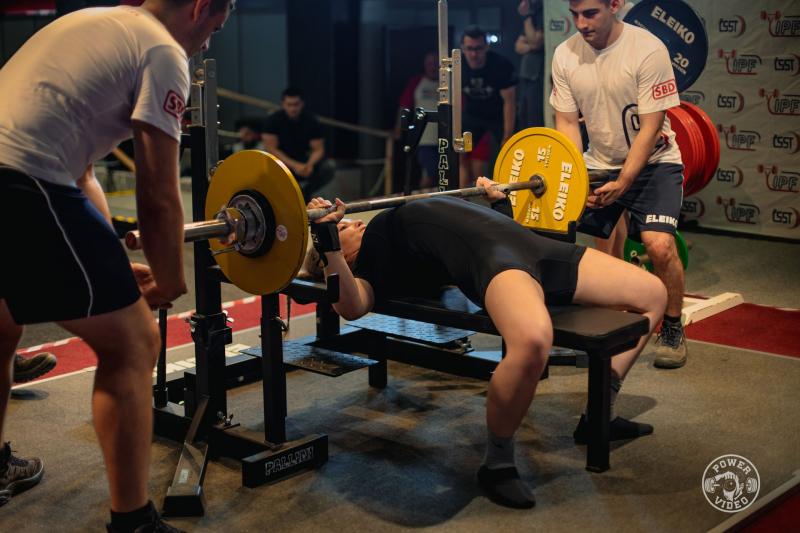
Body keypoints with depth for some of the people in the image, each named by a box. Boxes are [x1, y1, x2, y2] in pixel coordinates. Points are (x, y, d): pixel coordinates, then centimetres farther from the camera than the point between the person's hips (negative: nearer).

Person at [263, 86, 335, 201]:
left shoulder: (312, 122, -7)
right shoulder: (274, 120, -12)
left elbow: (318, 149, -7)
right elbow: (271, 148, -16)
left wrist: (310, 164, -31)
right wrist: (294, 165, -28)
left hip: (304, 161, 2)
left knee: (328, 167, -26)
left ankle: (305, 192, -1)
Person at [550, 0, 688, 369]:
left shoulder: (648, 50, -21)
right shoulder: (565, 56, -7)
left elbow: (650, 128, -19)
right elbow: (567, 123, -3)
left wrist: (622, 183, -25)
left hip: (652, 162, -5)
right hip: (599, 163, 5)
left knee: (659, 245, -24)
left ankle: (672, 329, 1)